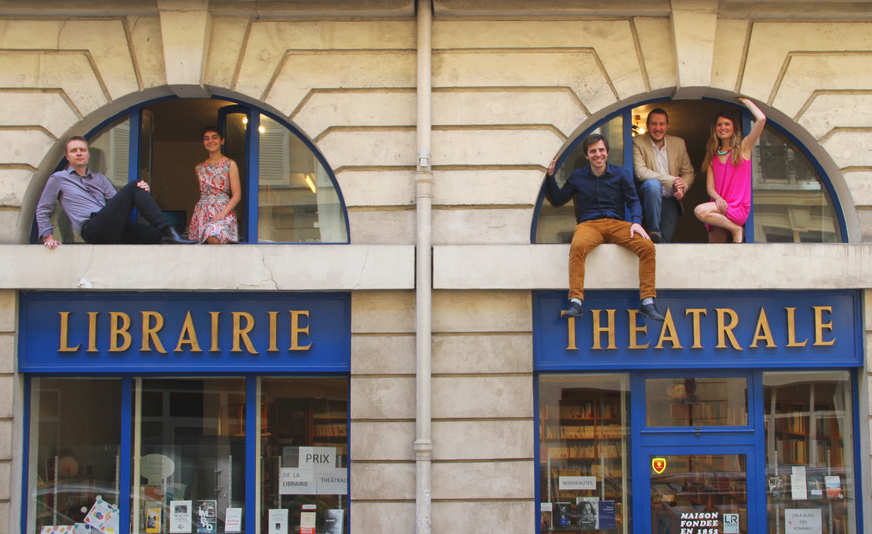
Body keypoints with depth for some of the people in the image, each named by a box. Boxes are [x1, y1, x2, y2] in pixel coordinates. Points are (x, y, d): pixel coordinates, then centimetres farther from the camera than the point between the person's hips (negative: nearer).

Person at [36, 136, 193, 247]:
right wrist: (48, 236, 1)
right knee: (133, 186, -19)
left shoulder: (100, 179, 30)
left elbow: (117, 203, 19)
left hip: (113, 230, 6)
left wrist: (140, 194, -1)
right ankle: (167, 231, -30)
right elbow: (43, 210, 17)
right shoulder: (58, 179, 18)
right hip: (93, 230, -6)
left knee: (156, 235, -18)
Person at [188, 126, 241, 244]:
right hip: (202, 211, 4)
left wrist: (222, 214, -14)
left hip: (223, 211, -4)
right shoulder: (199, 168, 19)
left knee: (214, 238, -35)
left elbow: (237, 195, -1)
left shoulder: (230, 164, 5)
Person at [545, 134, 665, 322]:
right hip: (589, 225, -1)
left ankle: (647, 301, -22)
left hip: (617, 224, 1)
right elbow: (557, 200, 18)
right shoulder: (578, 176, 15)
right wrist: (550, 176, 6)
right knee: (578, 246, -38)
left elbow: (633, 201, 10)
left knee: (647, 246, -28)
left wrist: (636, 221, -10)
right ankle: (575, 302, -42)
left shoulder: (621, 174, 14)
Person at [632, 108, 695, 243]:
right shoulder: (638, 143, -6)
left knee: (665, 240, -10)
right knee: (653, 183, -36)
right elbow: (640, 172, -19)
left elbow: (688, 173, 12)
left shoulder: (679, 143, 8)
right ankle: (654, 232, -31)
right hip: (649, 196, -4)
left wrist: (683, 187, -13)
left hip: (670, 200, 4)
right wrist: (672, 180, -23)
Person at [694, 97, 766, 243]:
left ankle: (736, 230, -15)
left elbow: (761, 119, -11)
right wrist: (717, 198, -14)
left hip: (738, 208, -5)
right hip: (720, 207, 5)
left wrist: (745, 100, 3)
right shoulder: (713, 156, 17)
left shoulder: (743, 147, 4)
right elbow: (710, 187, 9)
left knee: (700, 211, -30)